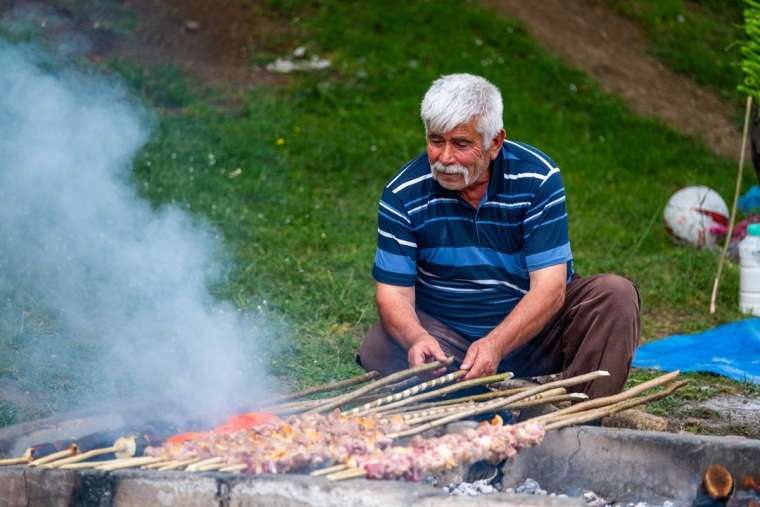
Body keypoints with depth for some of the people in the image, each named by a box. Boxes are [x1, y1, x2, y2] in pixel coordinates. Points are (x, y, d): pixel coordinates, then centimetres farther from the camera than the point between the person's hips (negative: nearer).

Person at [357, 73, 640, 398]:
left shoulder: (538, 178, -14)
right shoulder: (403, 194, -10)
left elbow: (549, 288, -20)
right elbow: (394, 291, -12)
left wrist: (496, 344, -36)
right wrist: (416, 338, -35)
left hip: (534, 328, 0)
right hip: (446, 334, 0)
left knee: (616, 296, -24)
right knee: (377, 350, -28)